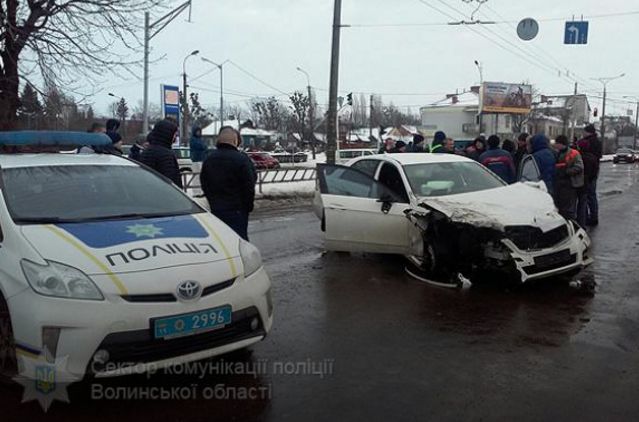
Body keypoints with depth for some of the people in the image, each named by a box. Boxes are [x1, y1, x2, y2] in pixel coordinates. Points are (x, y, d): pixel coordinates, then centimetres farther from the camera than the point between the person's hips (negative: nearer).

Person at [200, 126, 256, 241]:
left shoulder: (208, 159, 7)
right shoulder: (242, 159, -13)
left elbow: (204, 185, 13)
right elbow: (249, 186, -12)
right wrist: (248, 206, 1)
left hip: (215, 209, 6)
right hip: (237, 210, -5)